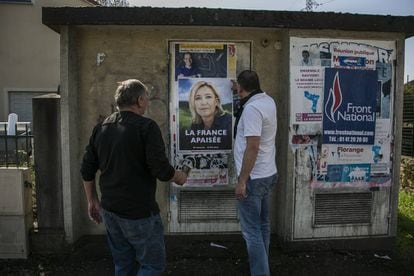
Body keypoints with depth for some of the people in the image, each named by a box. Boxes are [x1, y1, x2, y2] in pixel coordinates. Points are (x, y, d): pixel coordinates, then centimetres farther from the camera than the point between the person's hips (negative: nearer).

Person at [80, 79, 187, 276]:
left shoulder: (101, 128, 7)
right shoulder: (146, 127, -14)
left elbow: (87, 170, 10)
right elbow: (161, 170, -19)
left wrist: (92, 201, 20)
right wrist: (178, 177, 1)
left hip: (109, 210, 8)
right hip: (139, 212, -7)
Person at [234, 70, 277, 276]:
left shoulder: (251, 108, -21)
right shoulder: (268, 101, 7)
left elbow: (252, 147, -26)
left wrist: (241, 181, -22)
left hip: (253, 178, -10)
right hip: (267, 174, 10)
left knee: (251, 231, -1)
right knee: (262, 225, 20)